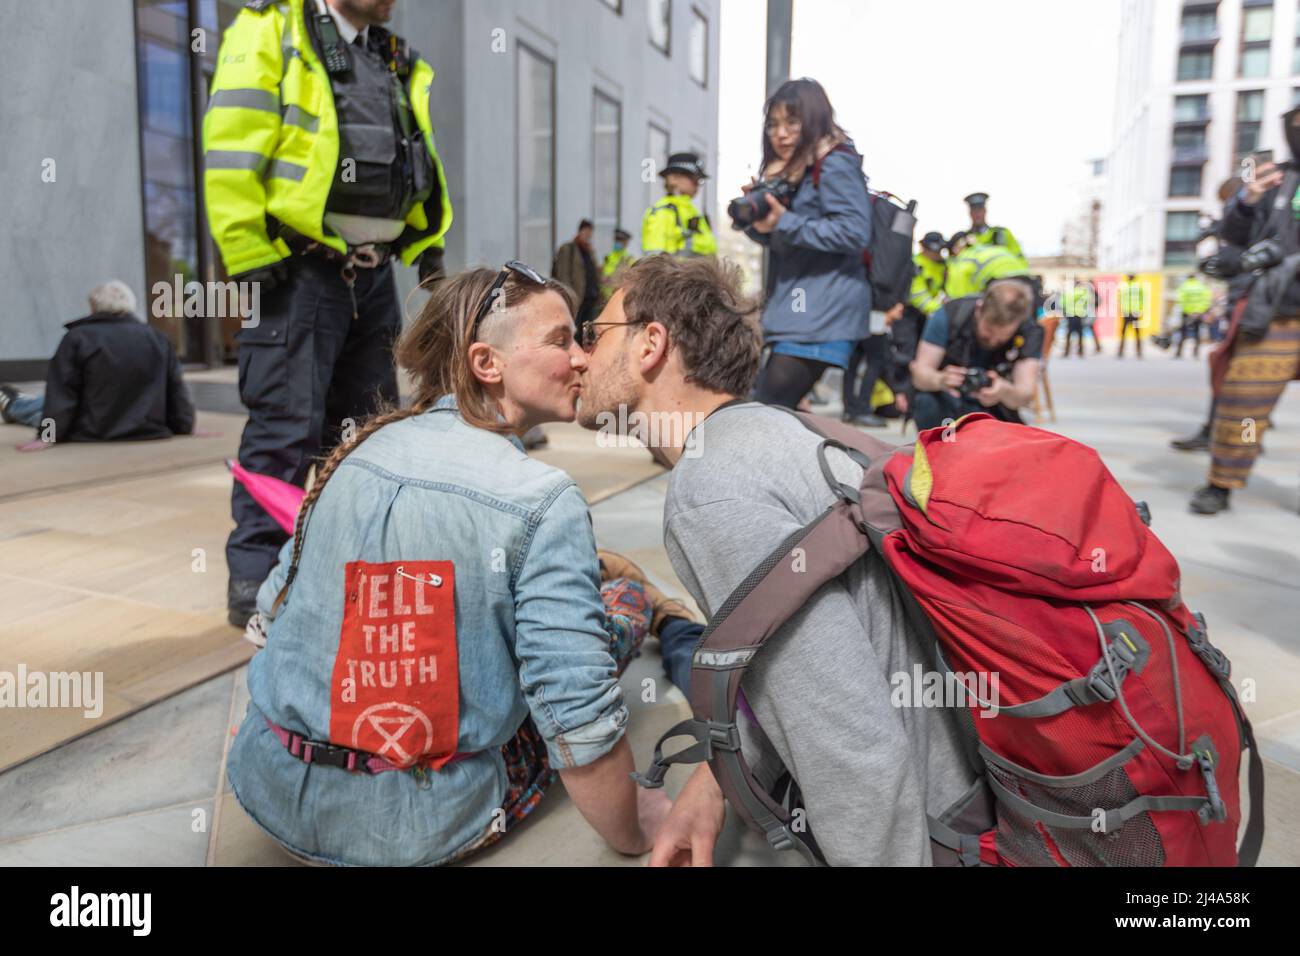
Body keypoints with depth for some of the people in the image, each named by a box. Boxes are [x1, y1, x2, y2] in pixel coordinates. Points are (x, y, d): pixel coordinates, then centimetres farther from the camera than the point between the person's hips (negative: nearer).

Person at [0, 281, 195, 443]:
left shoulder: (78, 338, -11)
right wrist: (185, 428, 6)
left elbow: (61, 396, -11)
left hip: (91, 434, -4)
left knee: (44, 403, 29)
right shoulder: (157, 338, 0)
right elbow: (176, 391, 1)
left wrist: (49, 436, -9)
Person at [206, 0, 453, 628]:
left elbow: (421, 163, 28)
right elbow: (232, 151, -9)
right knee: (287, 428, -8)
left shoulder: (401, 65, 20)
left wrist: (428, 245, 16)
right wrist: (248, 258, -15)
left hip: (373, 275, 7)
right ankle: (255, 583, 3)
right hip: (298, 271, -7)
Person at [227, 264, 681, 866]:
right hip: (417, 829, -5)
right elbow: (578, 718, -23)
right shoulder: (543, 501, -19)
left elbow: (273, 603, 10)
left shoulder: (357, 451, -1)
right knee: (628, 600, 6)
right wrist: (632, 838, -6)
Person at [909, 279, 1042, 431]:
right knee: (928, 401, -33)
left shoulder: (1030, 333, -16)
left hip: (993, 412, 1)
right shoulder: (950, 314, -18)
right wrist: (940, 380, -43)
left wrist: (1005, 392, -50)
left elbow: (1026, 395, -26)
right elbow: (919, 374, -19)